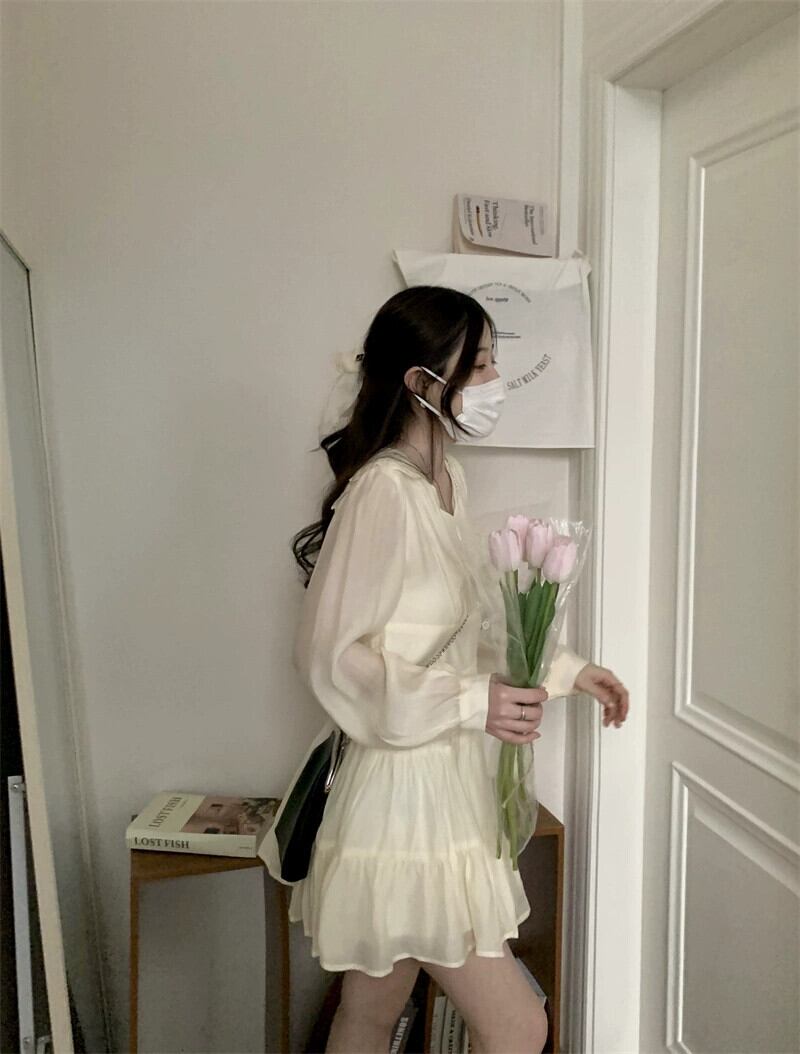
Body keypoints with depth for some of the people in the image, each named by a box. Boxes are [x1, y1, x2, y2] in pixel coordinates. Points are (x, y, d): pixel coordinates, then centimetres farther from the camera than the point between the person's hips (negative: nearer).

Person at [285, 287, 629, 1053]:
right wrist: (470, 703, -22)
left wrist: (561, 669, 11)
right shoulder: (382, 489, -20)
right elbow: (331, 654, -19)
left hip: (443, 787, 8)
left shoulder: (448, 479, 7)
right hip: (404, 794, -8)